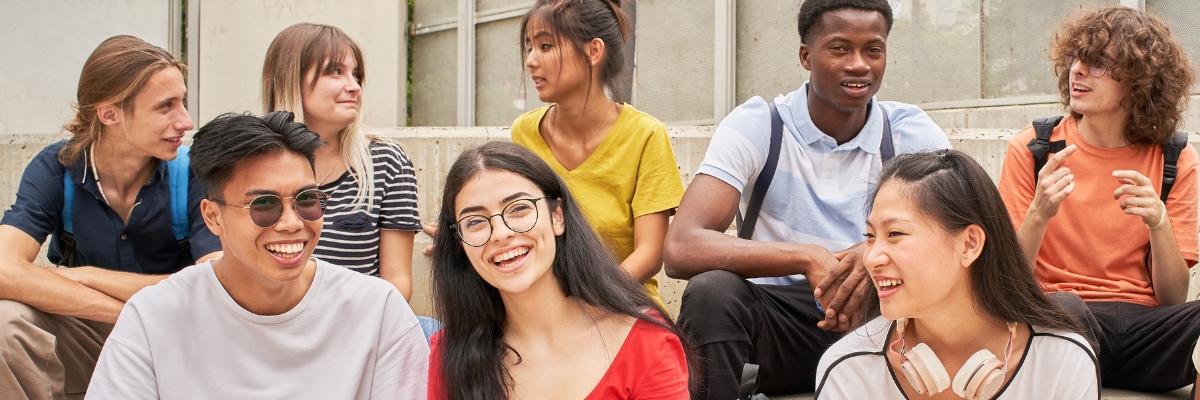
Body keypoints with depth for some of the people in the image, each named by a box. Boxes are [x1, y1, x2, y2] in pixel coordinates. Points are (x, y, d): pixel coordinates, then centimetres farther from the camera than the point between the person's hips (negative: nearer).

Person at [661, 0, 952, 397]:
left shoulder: (913, 132, -1)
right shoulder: (755, 125, -9)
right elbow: (681, 249, -21)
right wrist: (808, 258, -32)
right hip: (778, 318, -2)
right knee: (710, 292, -32)